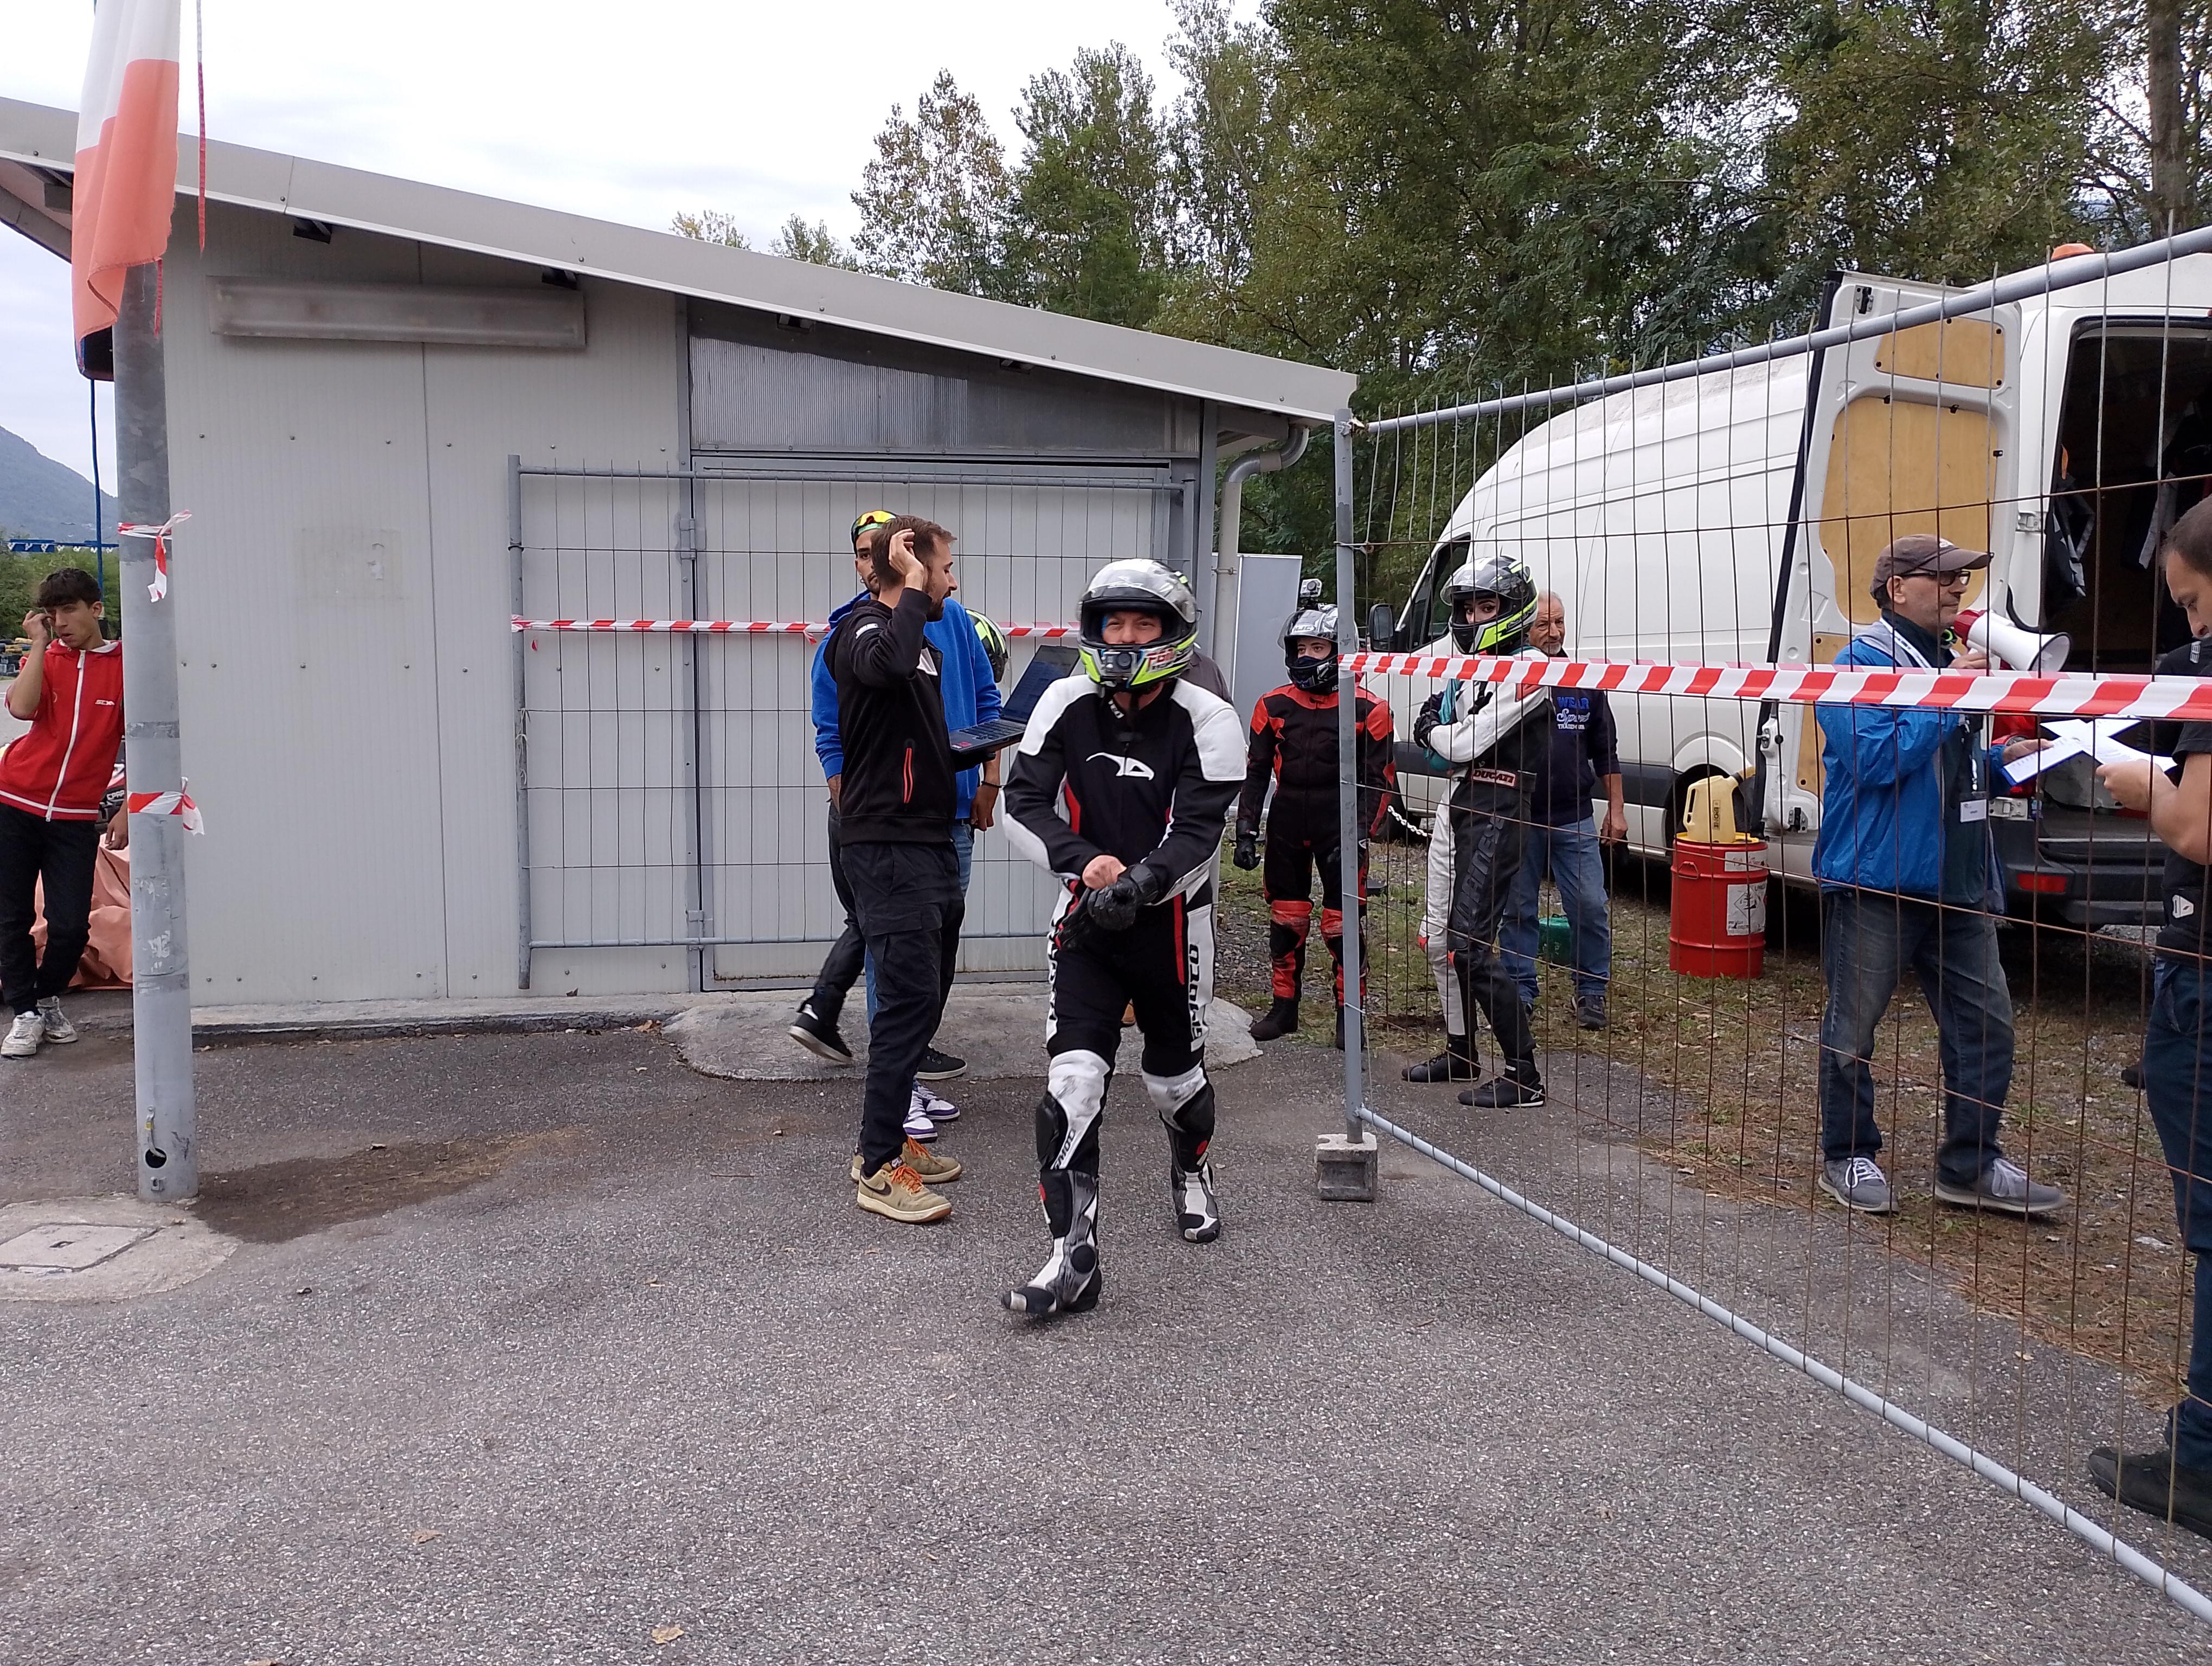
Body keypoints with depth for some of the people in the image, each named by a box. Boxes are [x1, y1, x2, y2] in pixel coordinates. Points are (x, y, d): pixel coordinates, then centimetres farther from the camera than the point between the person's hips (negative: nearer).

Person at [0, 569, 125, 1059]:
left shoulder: (125, 665, -1)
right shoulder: (43, 658, 5)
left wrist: (127, 809, -3)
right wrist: (40, 644, -10)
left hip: (76, 819, -2)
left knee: (71, 926, -3)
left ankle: (49, 999, 23)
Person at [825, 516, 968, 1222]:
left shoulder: (922, 641, 17)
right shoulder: (864, 629, -11)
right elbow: (885, 664, -37)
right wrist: (911, 590, -24)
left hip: (931, 845, 10)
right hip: (887, 848, -10)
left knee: (925, 997, 14)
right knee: (909, 998, -11)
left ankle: (887, 1137, 25)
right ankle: (880, 1169, -5)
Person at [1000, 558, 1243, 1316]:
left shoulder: (1206, 722, -12)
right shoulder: (1067, 705, -4)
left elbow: (1198, 835, -19)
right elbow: (1023, 800, -7)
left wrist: (1138, 884, -36)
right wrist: (1082, 860, -24)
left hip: (1171, 920, -1)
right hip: (1087, 917, 1)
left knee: (1174, 1078, 15)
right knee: (1073, 1080, -12)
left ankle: (1191, 1171, 50)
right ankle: (1074, 1260, -9)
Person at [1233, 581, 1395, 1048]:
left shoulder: (1367, 710, -6)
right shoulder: (1273, 706, 3)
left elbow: (1380, 780, -5)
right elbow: (1256, 772, 8)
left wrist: (1360, 837, -14)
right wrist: (1246, 830, 0)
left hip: (1340, 826, -3)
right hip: (1286, 825, 3)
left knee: (1344, 923, -2)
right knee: (1285, 919, 10)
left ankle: (1350, 1015, 10)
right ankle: (1285, 1008, 22)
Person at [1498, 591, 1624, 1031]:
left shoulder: (1586, 682, 7)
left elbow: (1606, 752, 13)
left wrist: (1616, 809, 10)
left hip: (1574, 821, 2)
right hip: (1518, 820, -2)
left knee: (1590, 908, 0)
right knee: (1517, 910, 8)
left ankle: (1591, 991, 14)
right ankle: (1521, 990, 20)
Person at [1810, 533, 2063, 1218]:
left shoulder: (1949, 662, 17)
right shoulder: (1861, 665, -11)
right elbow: (1875, 758, -24)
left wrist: (2000, 757, 10)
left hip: (1957, 882, 8)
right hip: (1874, 880, -8)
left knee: (1985, 1025, 8)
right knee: (1853, 1029, 4)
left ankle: (1971, 1165, 19)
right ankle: (1848, 1158, 19)